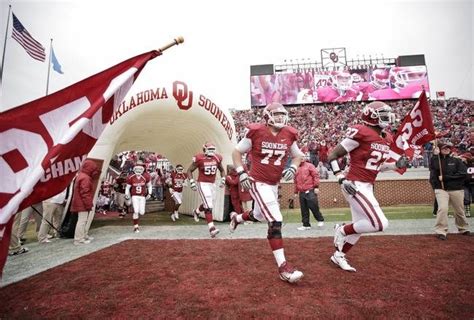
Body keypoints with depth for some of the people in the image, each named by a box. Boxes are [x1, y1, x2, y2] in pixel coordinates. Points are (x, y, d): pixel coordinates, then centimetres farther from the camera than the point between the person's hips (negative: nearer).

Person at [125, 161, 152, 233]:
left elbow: (149, 186, 7)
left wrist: (149, 193, -2)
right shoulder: (131, 177, -10)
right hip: (134, 196, -1)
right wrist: (126, 195, -10)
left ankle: (136, 216, 36)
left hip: (142, 196, 2)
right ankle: (136, 226, 2)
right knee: (136, 211, -13)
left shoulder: (146, 176, -8)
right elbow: (128, 187, 3)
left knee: (141, 212, -2)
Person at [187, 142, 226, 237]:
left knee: (208, 204, 20)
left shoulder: (217, 158, 1)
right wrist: (192, 182, -15)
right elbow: (189, 170, -4)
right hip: (202, 184, -6)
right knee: (208, 206, -14)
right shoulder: (199, 159, -13)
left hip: (212, 184, 6)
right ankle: (211, 228, -14)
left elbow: (222, 170, 17)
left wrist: (223, 179, 2)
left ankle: (196, 212, 51)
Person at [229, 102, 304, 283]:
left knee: (259, 216, 26)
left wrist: (292, 168, -6)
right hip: (258, 183, -7)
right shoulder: (256, 132, -13)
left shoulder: (289, 135, 0)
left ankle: (236, 218, 59)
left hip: (274, 185, 7)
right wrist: (242, 173, -12)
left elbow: (297, 156, 15)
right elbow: (237, 152, -2)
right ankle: (283, 267, -5)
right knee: (275, 221, -15)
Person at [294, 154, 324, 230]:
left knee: (313, 207, -5)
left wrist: (316, 187, -13)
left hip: (310, 191, -5)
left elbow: (316, 175, -6)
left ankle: (320, 220, 17)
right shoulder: (297, 169, 18)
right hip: (301, 192, 6)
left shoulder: (309, 166, 2)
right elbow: (296, 181, 21)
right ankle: (306, 225, 15)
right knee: (304, 210, 7)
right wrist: (296, 192, 19)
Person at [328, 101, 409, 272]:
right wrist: (342, 179, -20)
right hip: (354, 185, -9)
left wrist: (396, 165, 5)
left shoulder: (386, 138, 11)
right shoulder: (361, 133, -15)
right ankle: (342, 230, 8)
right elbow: (332, 156, -13)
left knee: (359, 226, 15)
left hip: (367, 187, 9)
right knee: (380, 223, -13)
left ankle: (338, 256, 32)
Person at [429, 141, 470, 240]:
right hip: (441, 189, -2)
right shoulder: (436, 160, 5)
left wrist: (445, 177, -14)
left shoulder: (457, 161, 4)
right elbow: (433, 168, -15)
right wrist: (435, 155, -15)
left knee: (459, 211, 14)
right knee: (442, 208, -19)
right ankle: (441, 231, -13)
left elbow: (462, 174, -7)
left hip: (457, 189, 2)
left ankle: (463, 229, 37)